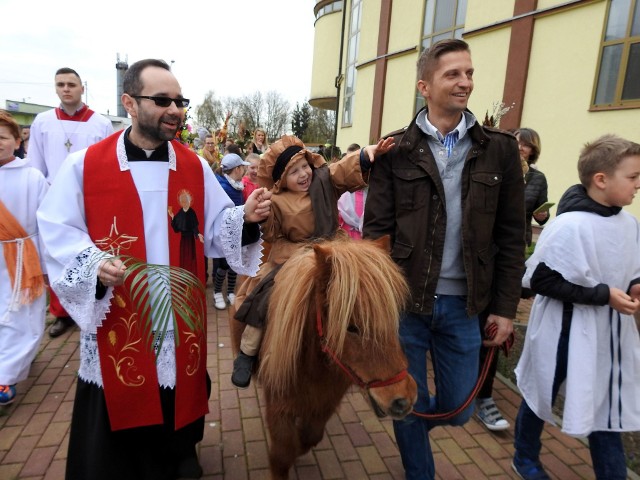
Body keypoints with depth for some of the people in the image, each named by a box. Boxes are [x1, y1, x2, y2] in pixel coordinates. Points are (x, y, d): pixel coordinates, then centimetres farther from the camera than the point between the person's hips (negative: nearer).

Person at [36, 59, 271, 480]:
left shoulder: (196, 167, 3)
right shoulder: (85, 164, -4)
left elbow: (217, 229, -1)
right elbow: (57, 231, -4)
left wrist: (246, 217, -21)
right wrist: (94, 264, -21)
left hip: (180, 315, 2)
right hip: (115, 318, -1)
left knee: (178, 392, 19)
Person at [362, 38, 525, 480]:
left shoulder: (500, 149, 3)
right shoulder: (396, 150, -3)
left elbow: (511, 236, 4)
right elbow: (376, 229, -5)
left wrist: (505, 306, 2)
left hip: (464, 304, 2)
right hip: (405, 300, -2)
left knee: (458, 408, 16)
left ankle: (414, 425, 51)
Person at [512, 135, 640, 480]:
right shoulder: (571, 226, -24)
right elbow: (541, 280, -23)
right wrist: (604, 295, -23)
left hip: (608, 332, 6)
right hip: (565, 330, -6)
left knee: (606, 408, 15)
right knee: (541, 396, 16)